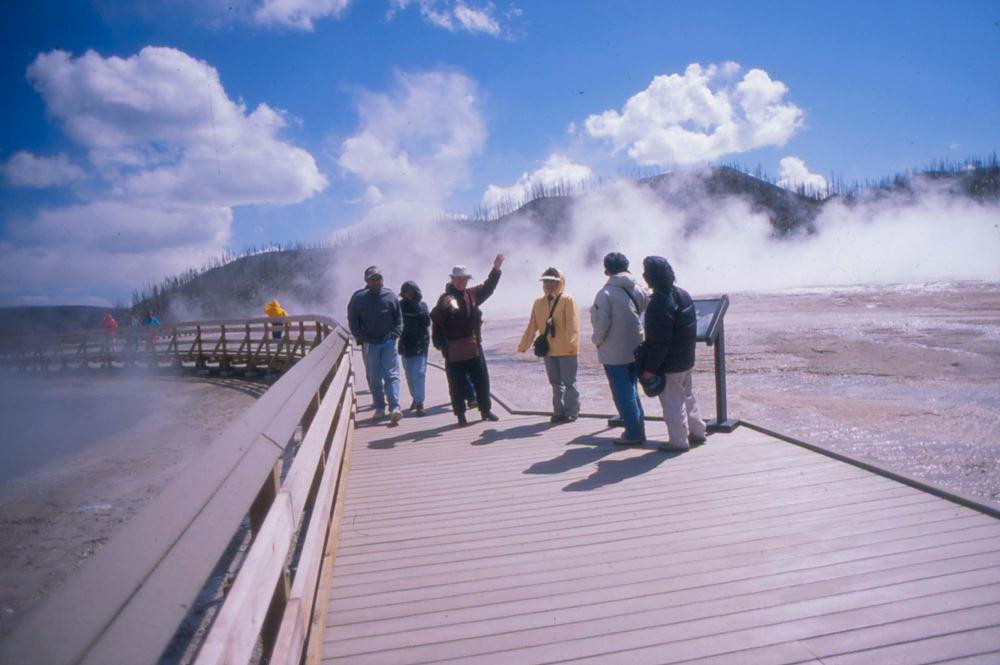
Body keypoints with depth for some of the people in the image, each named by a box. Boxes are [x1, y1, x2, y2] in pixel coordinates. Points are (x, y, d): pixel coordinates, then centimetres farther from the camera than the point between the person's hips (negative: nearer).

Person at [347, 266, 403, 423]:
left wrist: (395, 334, -5)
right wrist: (361, 338, -3)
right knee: (374, 378, 6)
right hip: (370, 344, 1)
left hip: (388, 342, -1)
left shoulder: (390, 296, 1)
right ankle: (379, 408, 15)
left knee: (392, 375, -8)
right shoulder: (359, 299, 0)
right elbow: (352, 321, 6)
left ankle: (395, 407, -14)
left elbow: (399, 318, 8)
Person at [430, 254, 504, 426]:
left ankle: (486, 410, 27)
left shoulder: (472, 294, 9)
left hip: (475, 346, 6)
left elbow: (488, 288, 24)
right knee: (457, 385, 4)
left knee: (482, 380, 13)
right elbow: (434, 317, -21)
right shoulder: (446, 298, -9)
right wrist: (444, 307, -39)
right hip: (455, 351, -6)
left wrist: (496, 269, 18)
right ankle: (460, 415, 15)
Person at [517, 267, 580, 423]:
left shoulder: (567, 300, -7)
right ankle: (559, 411, 22)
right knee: (555, 383, 13)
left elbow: (573, 324, -17)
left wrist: (571, 343, -29)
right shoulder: (538, 302, 9)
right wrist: (523, 345, 10)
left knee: (569, 382, 4)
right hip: (548, 350, 5)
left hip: (566, 350, -5)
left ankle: (572, 412, 13)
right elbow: (532, 326, 11)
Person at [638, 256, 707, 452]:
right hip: (686, 360, 9)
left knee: (672, 402, 2)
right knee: (687, 396, 22)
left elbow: (659, 341, -25)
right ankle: (697, 431, 34)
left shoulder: (660, 303, -24)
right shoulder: (682, 294, 6)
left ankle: (678, 441, 10)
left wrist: (649, 368, -19)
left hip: (669, 364, -9)